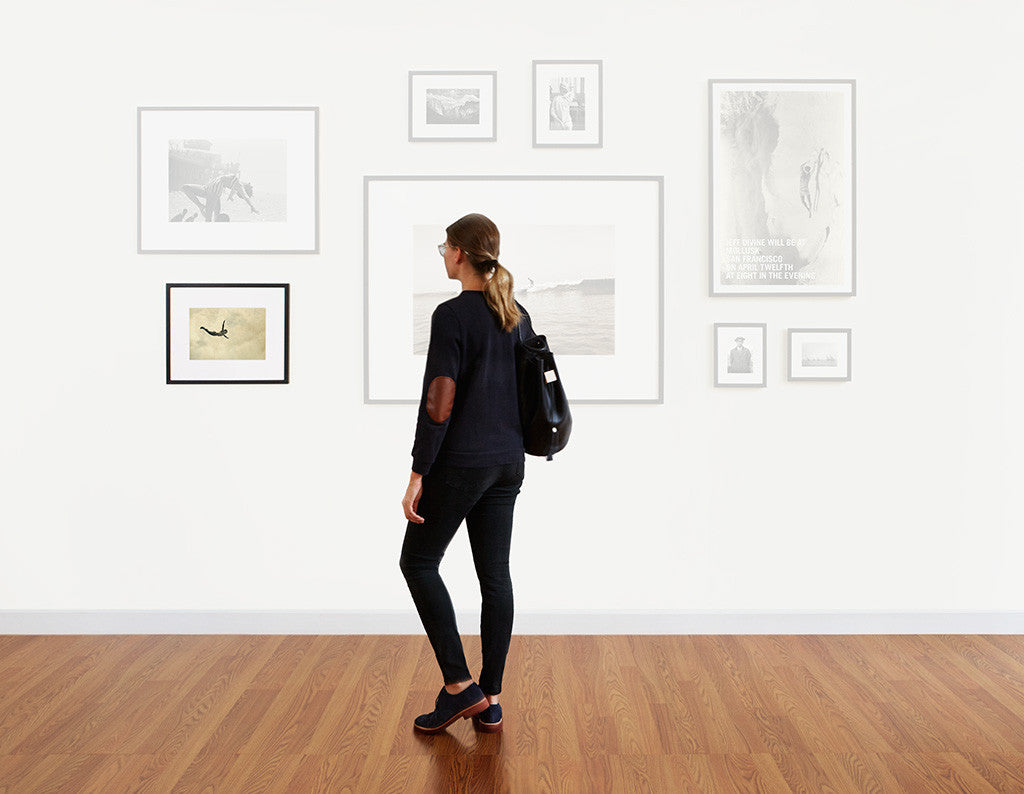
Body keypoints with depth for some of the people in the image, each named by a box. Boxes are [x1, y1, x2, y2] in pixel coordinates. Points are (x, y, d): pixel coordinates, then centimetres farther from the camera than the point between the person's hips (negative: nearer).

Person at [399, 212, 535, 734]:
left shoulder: (452, 315, -14)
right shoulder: (518, 316, 9)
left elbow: (440, 401, -19)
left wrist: (418, 473, -15)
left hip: (461, 462, -7)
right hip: (508, 462, 8)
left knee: (419, 562, 8)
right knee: (494, 574, 10)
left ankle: (460, 686, 7)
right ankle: (490, 702, 17)